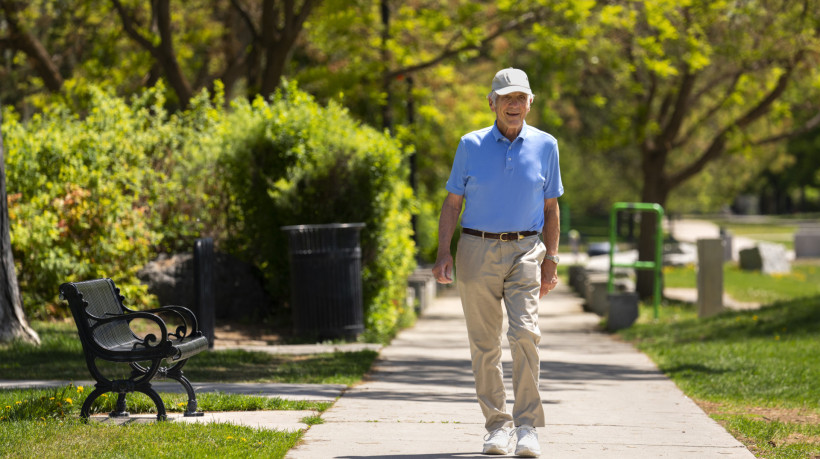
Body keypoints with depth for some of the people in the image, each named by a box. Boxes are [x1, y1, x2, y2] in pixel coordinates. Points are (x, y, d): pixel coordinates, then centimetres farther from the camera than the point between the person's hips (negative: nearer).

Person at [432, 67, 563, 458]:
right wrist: (443, 252, -5)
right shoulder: (471, 145, 3)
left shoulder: (545, 146, 5)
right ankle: (497, 425, 12)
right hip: (478, 251, 1)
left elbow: (550, 208, 11)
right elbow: (452, 203, 6)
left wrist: (551, 260, 5)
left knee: (525, 333, -17)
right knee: (484, 343, 2)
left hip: (525, 251, 0)